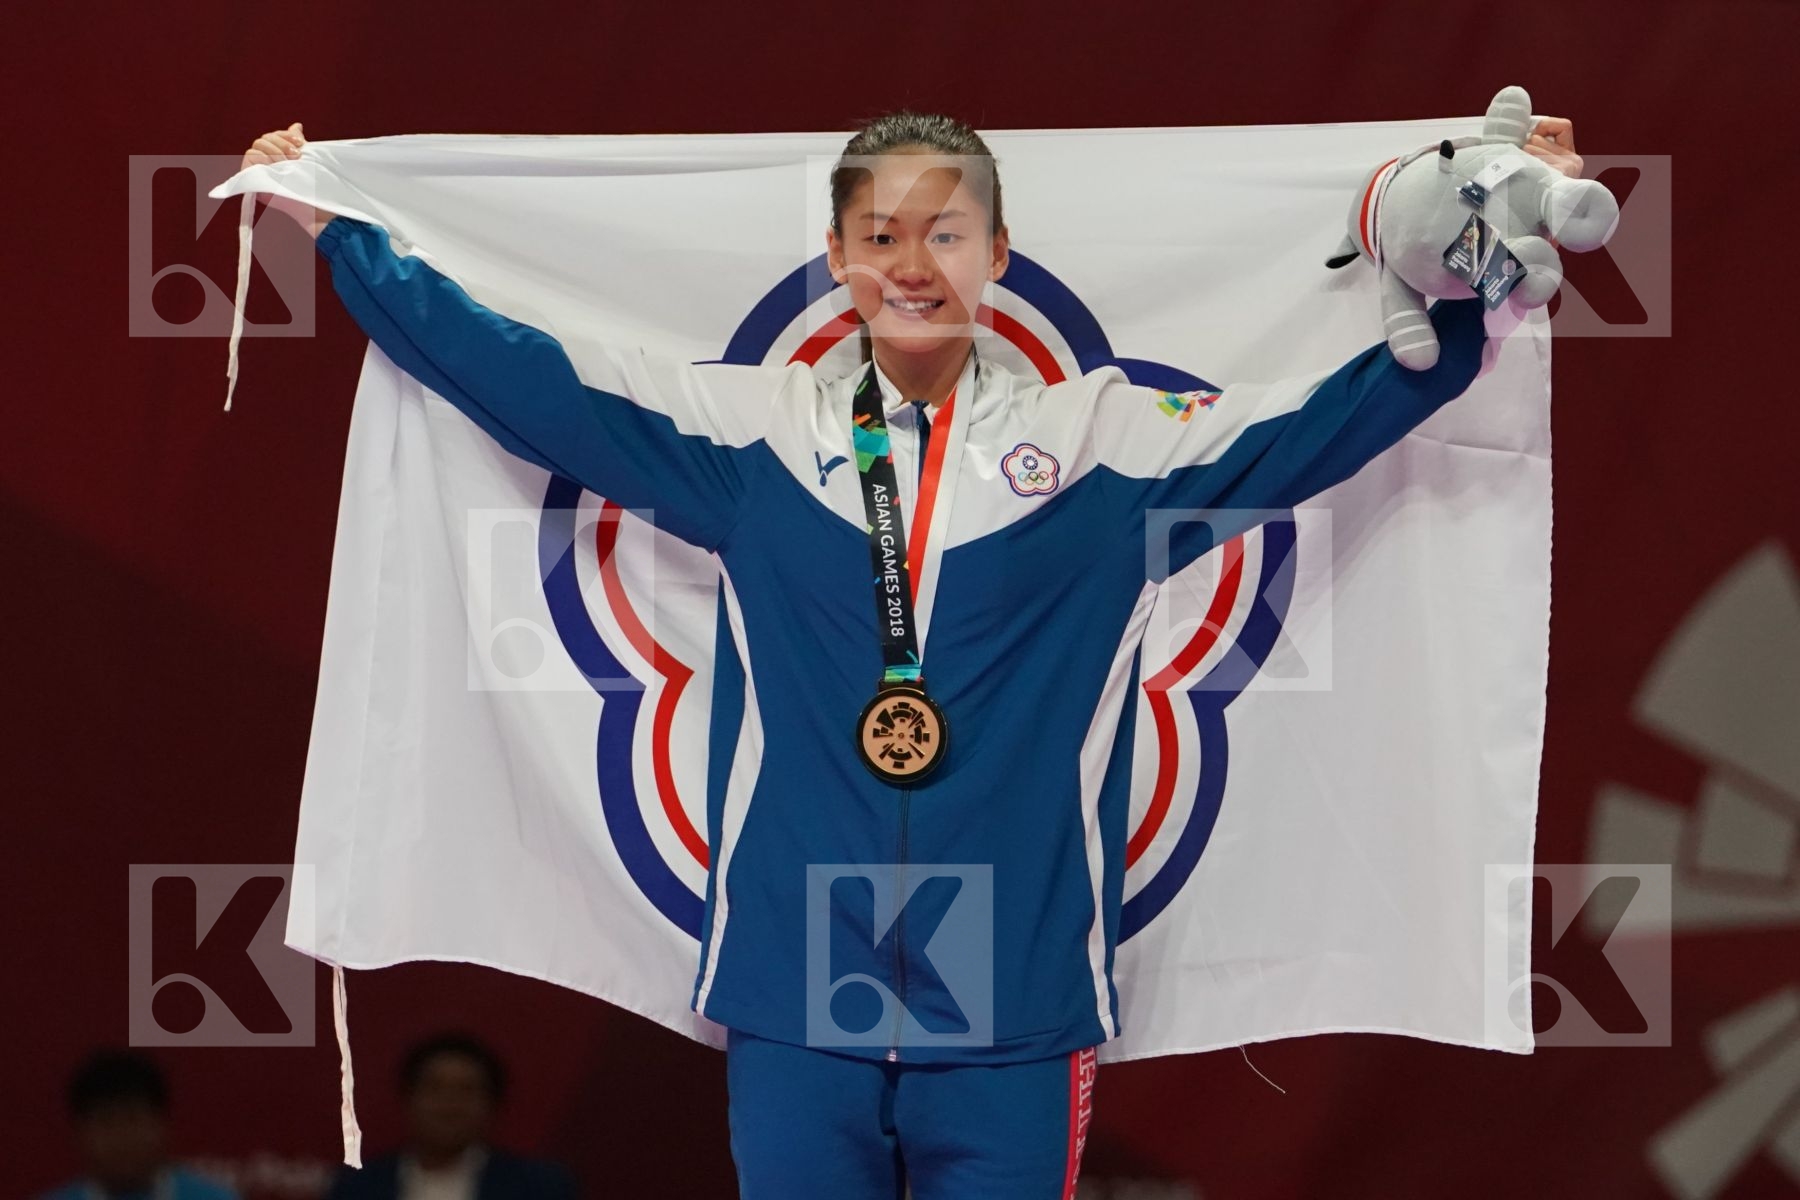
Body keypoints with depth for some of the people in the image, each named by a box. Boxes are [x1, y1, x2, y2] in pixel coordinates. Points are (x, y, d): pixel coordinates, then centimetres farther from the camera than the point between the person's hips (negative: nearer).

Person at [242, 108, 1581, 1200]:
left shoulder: (1102, 438, 5)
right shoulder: (754, 430, 7)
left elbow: (1322, 421, 6)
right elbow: (520, 371, 11)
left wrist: (1476, 297, -1)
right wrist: (340, 232, 12)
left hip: (1016, 1012, -1)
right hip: (794, 1003, 1)